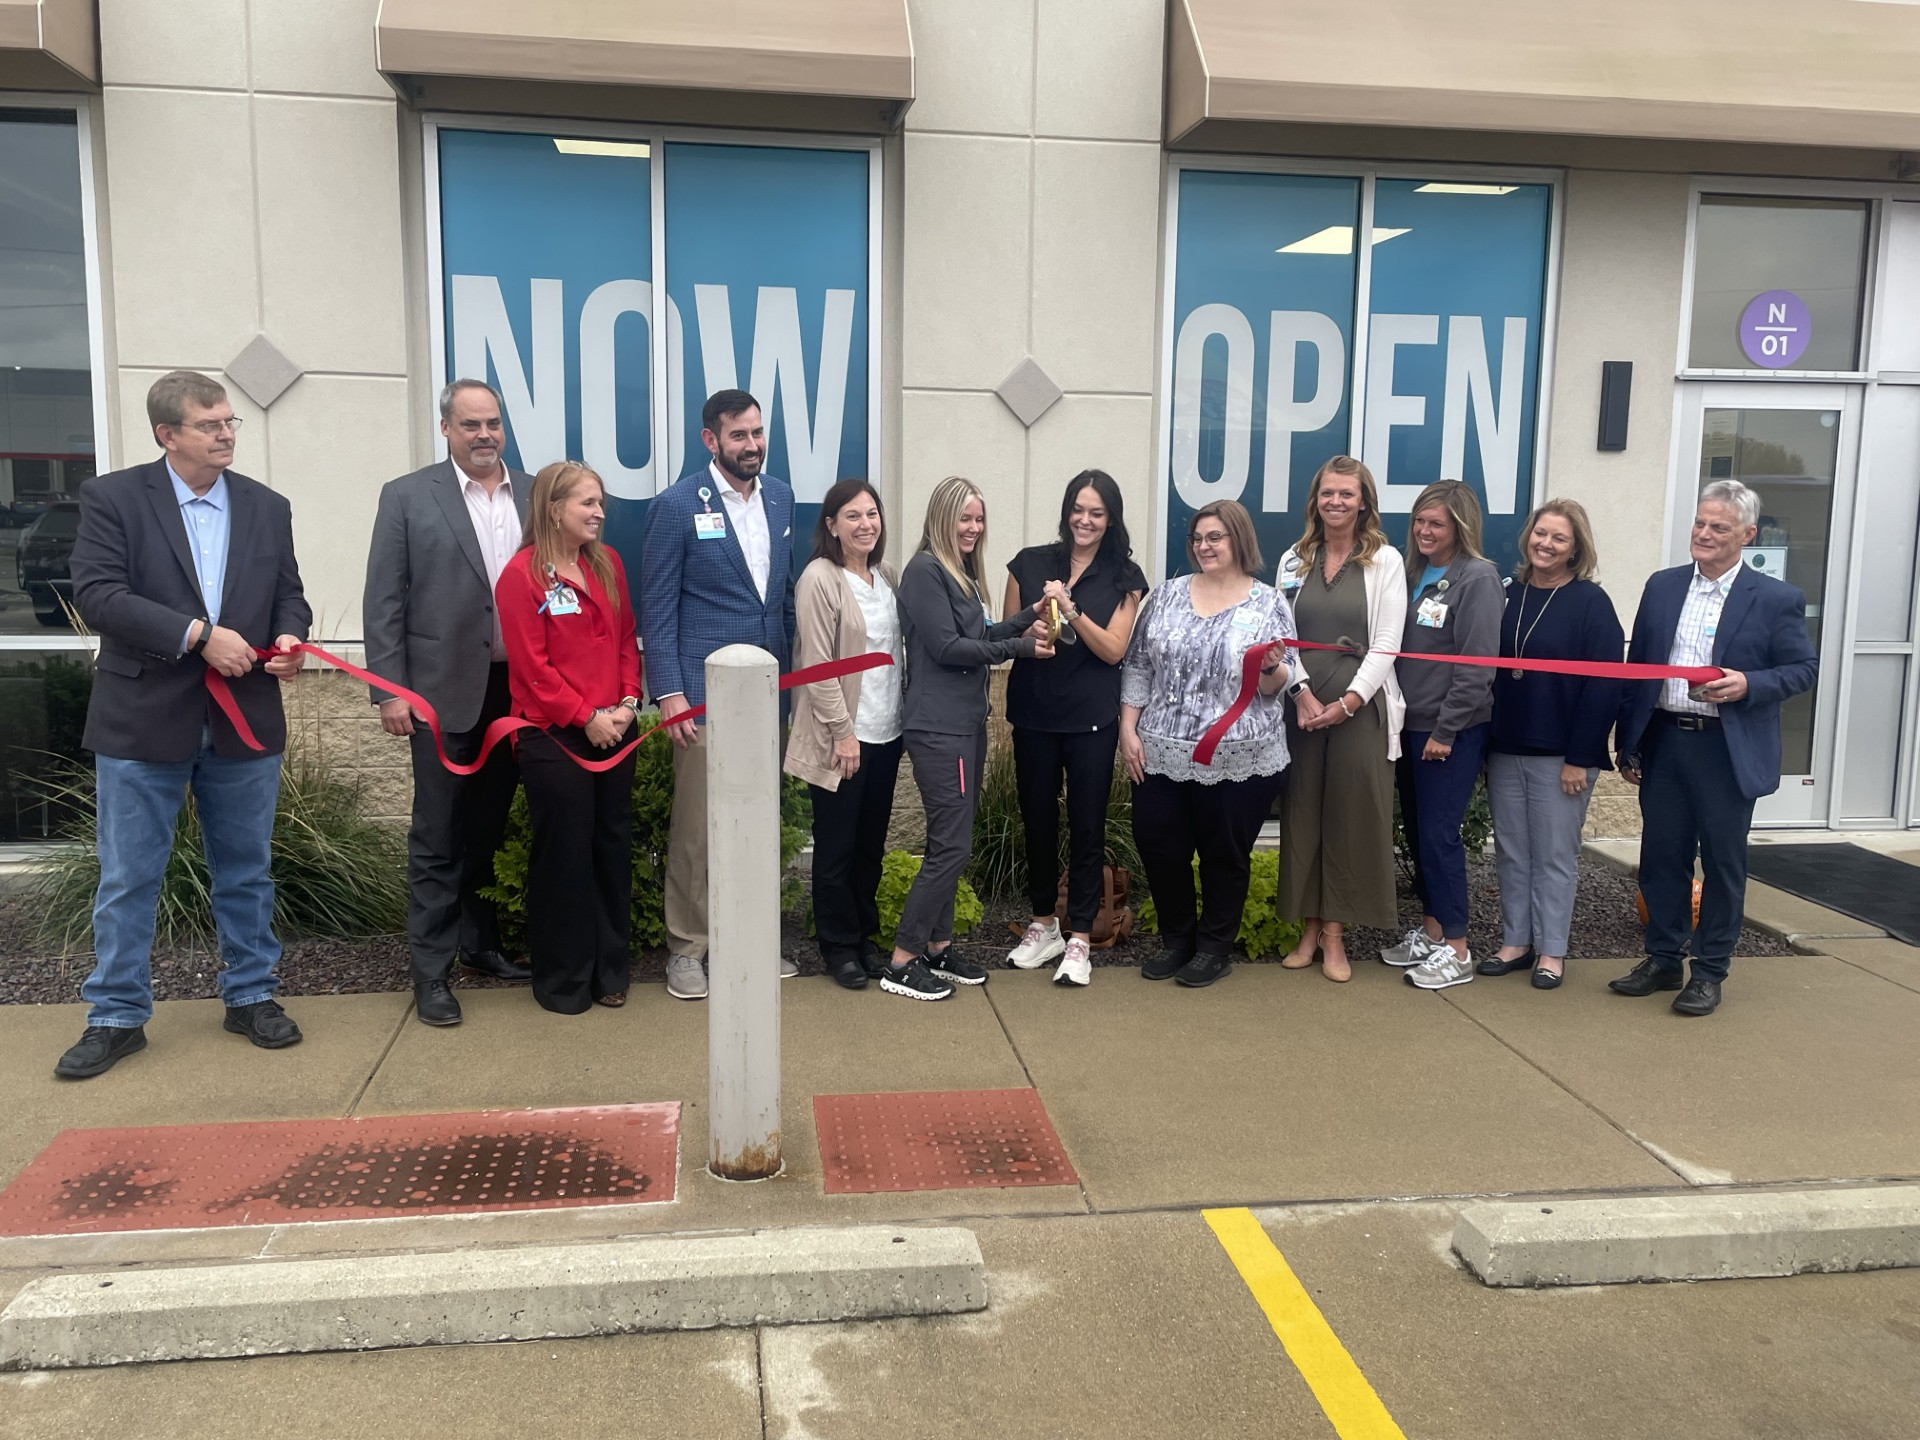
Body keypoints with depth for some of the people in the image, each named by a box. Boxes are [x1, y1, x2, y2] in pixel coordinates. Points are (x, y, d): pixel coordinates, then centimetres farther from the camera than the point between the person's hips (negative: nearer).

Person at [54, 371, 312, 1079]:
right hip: (144, 721, -3)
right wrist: (199, 635, -21)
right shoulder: (112, 498, -3)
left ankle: (251, 996, 27)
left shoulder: (268, 508, 9)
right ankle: (117, 1016, 19)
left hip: (245, 721, 3)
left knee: (246, 872, 13)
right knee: (127, 880, 6)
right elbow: (98, 594, -13)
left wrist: (290, 636, -11)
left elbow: (289, 595, 12)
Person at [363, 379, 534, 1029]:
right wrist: (389, 691, -8)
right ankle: (431, 969, 12)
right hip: (446, 692, -3)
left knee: (490, 829, 14)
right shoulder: (407, 496, -1)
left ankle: (480, 941, 29)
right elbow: (384, 602, -3)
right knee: (437, 839, 3)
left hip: (518, 691, 3)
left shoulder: (535, 495, 8)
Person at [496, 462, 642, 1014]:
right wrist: (586, 716, -13)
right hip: (554, 738, -5)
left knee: (613, 846, 10)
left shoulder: (608, 564, 9)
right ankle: (562, 980, 17)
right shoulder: (523, 574, -9)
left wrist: (628, 701, -3)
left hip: (612, 731, 6)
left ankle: (611, 969, 24)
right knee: (563, 855, 3)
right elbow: (531, 664, -12)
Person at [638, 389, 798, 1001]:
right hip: (705, 692, -5)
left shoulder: (779, 496, 10)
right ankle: (686, 947, 15)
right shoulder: (677, 504, -5)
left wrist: (792, 668, 13)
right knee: (696, 828, 1)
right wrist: (668, 694, -11)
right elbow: (657, 606, -6)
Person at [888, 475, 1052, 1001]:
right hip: (938, 726, -9)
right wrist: (1018, 647, -13)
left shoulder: (962, 573, 16)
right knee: (952, 844, -9)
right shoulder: (925, 570, -11)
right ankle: (902, 963, -1)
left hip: (967, 721, 9)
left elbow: (978, 637, 12)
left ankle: (938, 948, 23)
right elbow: (946, 648, -17)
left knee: (950, 842, 13)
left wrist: (1031, 615, 0)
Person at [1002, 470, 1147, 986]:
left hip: (1092, 718, -2)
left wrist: (1070, 609, -19)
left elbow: (1113, 650, -7)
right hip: (1034, 713, 2)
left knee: (1087, 826, 1)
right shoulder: (1029, 563, 4)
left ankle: (1079, 938, 11)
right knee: (1037, 820, 10)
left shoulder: (1124, 577, 1)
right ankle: (1043, 925, 27)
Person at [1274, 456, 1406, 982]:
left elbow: (1386, 644, -5)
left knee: (1352, 815, 0)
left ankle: (1335, 930, 8)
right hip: (1303, 706, 3)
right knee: (1302, 814, 5)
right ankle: (1309, 926, 14)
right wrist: (1302, 694, -9)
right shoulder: (1294, 560, 10)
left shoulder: (1385, 561, 1)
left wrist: (1348, 701, -13)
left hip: (1360, 708, -3)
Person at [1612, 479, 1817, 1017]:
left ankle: (1710, 972, 19)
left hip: (1728, 751, -3)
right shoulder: (1662, 586, 7)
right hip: (1663, 744, 4)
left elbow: (1802, 668, -1)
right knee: (1662, 856, 11)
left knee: (1723, 862, 6)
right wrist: (1627, 744, 8)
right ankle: (1663, 960, 25)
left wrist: (1749, 684, -21)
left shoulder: (1777, 599, -4)